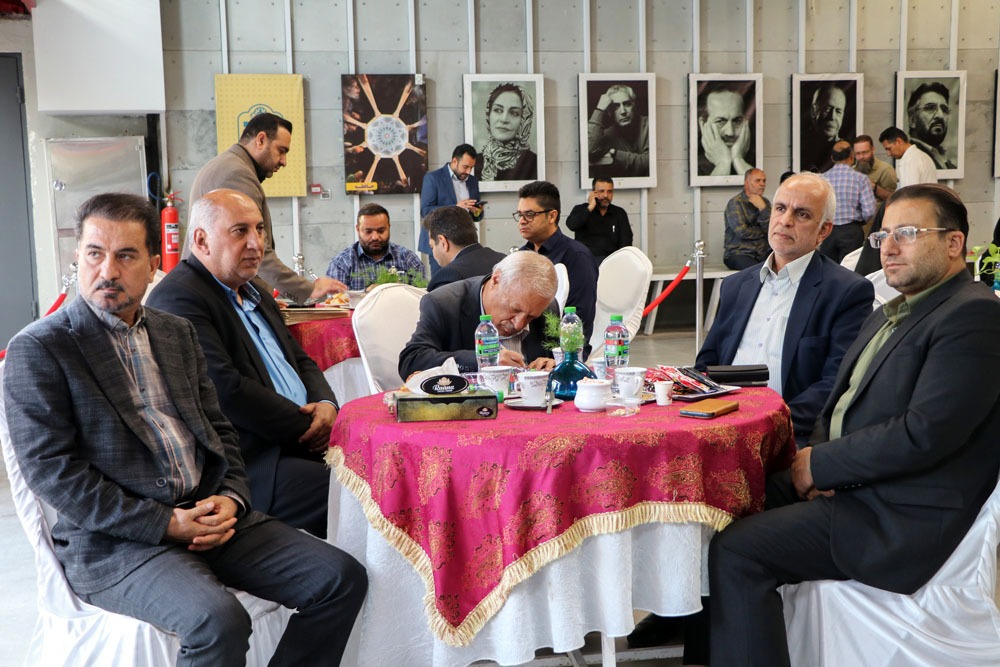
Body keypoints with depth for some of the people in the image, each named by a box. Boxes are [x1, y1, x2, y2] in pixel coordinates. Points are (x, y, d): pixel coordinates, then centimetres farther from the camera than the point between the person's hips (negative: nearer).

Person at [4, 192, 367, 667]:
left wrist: (231, 498, -3)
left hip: (208, 515, 6)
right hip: (113, 540, -6)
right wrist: (163, 523, -16)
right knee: (219, 620, -32)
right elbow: (50, 469, -11)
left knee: (342, 578, -6)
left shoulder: (177, 332, 16)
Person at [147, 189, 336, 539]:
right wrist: (307, 426, -13)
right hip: (255, 466, -9)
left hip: (300, 443, 9)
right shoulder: (178, 297, -10)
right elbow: (227, 390, -19)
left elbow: (301, 361, 23)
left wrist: (326, 405, 0)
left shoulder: (253, 291, 21)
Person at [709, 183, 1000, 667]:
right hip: (846, 482, 9)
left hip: (901, 517, -9)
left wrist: (820, 464, -13)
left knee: (736, 550, -20)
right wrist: (816, 459, -4)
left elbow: (923, 434, -22)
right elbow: (839, 403, 17)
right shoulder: (886, 315, 18)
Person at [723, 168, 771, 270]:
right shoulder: (735, 203, -4)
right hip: (738, 254, -5)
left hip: (763, 253, 6)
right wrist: (763, 232, 2)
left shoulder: (765, 202, 14)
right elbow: (742, 232, -14)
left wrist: (762, 208, -10)